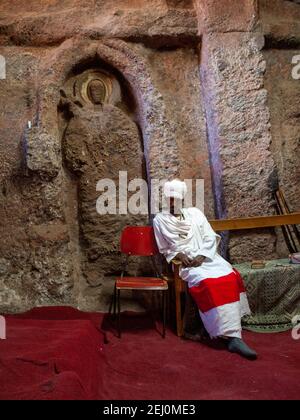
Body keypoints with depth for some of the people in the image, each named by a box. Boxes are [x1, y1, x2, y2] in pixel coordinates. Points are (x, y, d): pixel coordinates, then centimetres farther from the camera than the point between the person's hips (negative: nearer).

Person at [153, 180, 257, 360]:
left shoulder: (195, 213, 15)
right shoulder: (160, 220, 11)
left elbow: (210, 238, 9)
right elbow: (164, 248, 13)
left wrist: (201, 256, -9)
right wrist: (178, 255, -7)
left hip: (207, 257, 4)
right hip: (185, 262, -3)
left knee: (231, 277, -26)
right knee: (207, 283, -33)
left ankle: (233, 333, -23)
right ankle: (233, 336, -35)